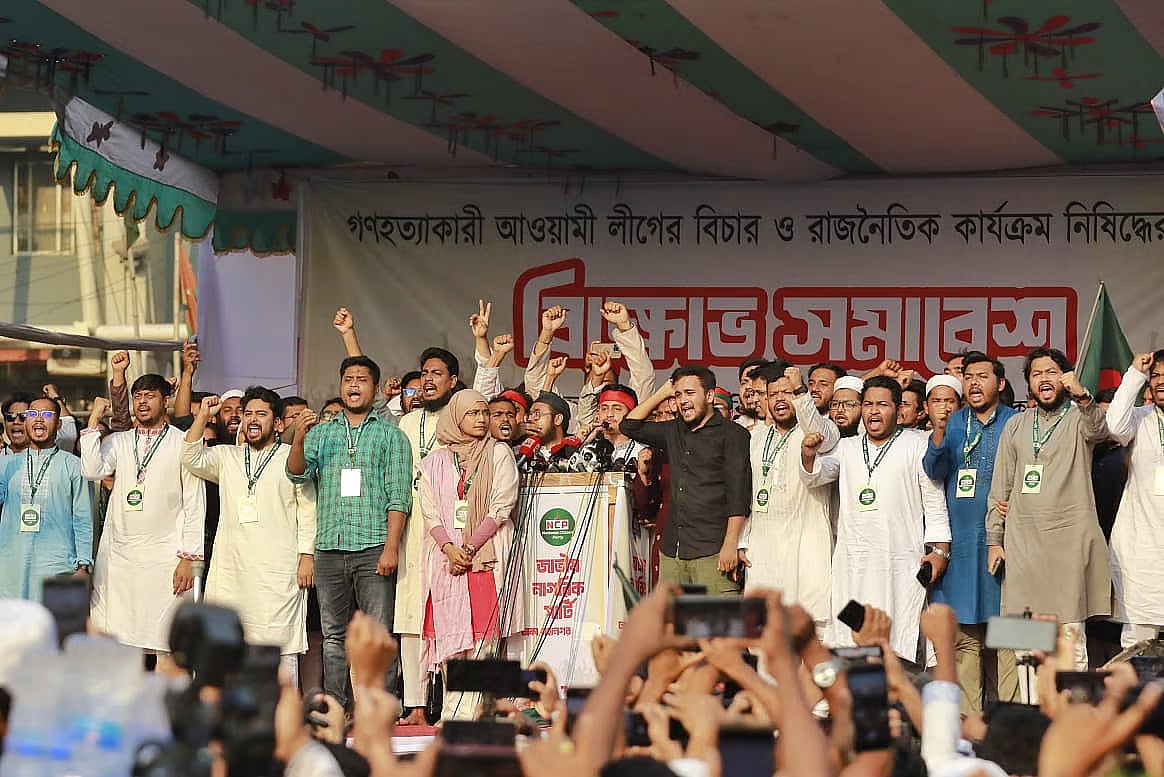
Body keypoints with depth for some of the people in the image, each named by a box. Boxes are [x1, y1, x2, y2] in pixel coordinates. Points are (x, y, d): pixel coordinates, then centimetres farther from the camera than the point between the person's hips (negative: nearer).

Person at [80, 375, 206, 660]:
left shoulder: (182, 443, 4)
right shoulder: (117, 442, 14)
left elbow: (194, 503, 1)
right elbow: (91, 471, -5)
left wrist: (189, 558, -5)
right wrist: (94, 420, -1)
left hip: (165, 558, -3)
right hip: (117, 558, 3)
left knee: (165, 647, -6)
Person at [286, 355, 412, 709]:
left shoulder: (391, 435, 8)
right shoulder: (321, 432, 17)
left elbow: (399, 497, 0)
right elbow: (298, 473, 3)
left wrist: (391, 547, -11)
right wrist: (299, 440, -16)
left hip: (373, 549, -3)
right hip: (329, 548, 3)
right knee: (334, 636, 6)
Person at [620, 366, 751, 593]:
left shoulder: (731, 434, 0)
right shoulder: (673, 432, 19)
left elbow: (738, 494, -6)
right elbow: (629, 426, 26)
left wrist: (731, 544, -13)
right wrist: (662, 393, 19)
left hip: (712, 550, -6)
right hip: (672, 550, 6)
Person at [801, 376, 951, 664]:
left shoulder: (917, 446, 8)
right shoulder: (847, 448, 18)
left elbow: (935, 502, 5)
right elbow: (814, 476, 8)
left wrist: (940, 549, -4)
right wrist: (808, 456, -13)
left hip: (901, 564, -3)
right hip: (852, 563, 3)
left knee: (902, 647, -7)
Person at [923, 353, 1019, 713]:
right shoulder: (953, 422, 11)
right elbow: (935, 472, 0)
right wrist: (938, 431, -16)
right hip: (961, 544, 2)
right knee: (963, 636, 2)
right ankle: (966, 720, 6)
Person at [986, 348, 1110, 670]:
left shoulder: (1080, 418, 6)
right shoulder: (1016, 425, 17)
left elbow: (1099, 430, -20)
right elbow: (1000, 487, 17)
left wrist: (1082, 396, -39)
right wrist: (994, 540, 10)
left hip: (1070, 538, -4)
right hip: (1022, 542, 4)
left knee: (1071, 636, -6)